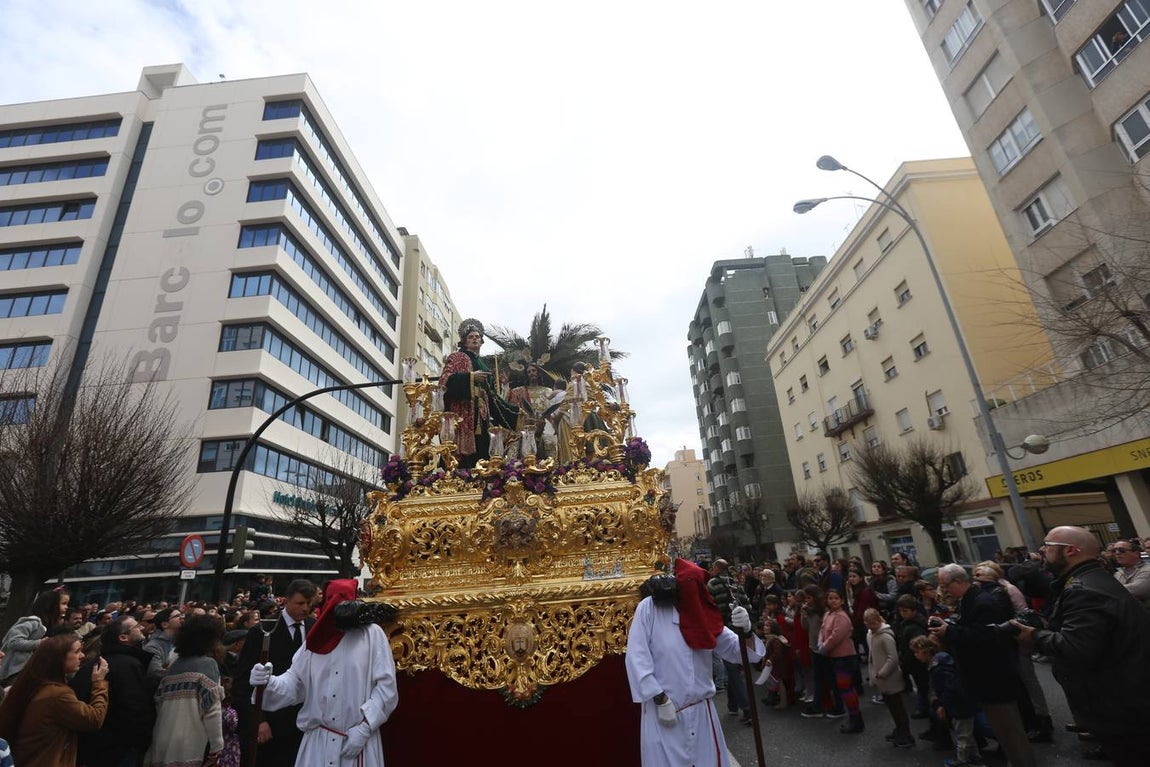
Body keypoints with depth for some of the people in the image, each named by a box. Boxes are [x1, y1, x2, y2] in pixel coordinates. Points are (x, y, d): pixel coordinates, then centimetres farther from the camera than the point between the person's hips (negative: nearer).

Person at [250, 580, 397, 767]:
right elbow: (295, 681, 3)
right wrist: (268, 681, -15)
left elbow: (386, 685, -10)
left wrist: (364, 727, -15)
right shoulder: (317, 638, 5)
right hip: (318, 741, 3)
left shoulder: (372, 634, -8)